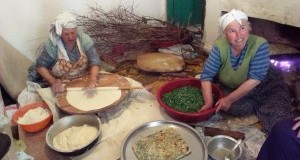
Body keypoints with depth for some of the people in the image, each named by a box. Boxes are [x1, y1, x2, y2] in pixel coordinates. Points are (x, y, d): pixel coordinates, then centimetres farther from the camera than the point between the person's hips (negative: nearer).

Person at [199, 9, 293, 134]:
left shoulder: (260, 45, -28)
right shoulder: (220, 46, -22)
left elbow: (255, 79, -29)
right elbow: (207, 75, -21)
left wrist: (230, 99, -31)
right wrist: (209, 102, -33)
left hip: (264, 86, -2)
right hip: (232, 88, 3)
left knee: (277, 123, -19)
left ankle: (260, 106, 12)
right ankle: (259, 105, 7)